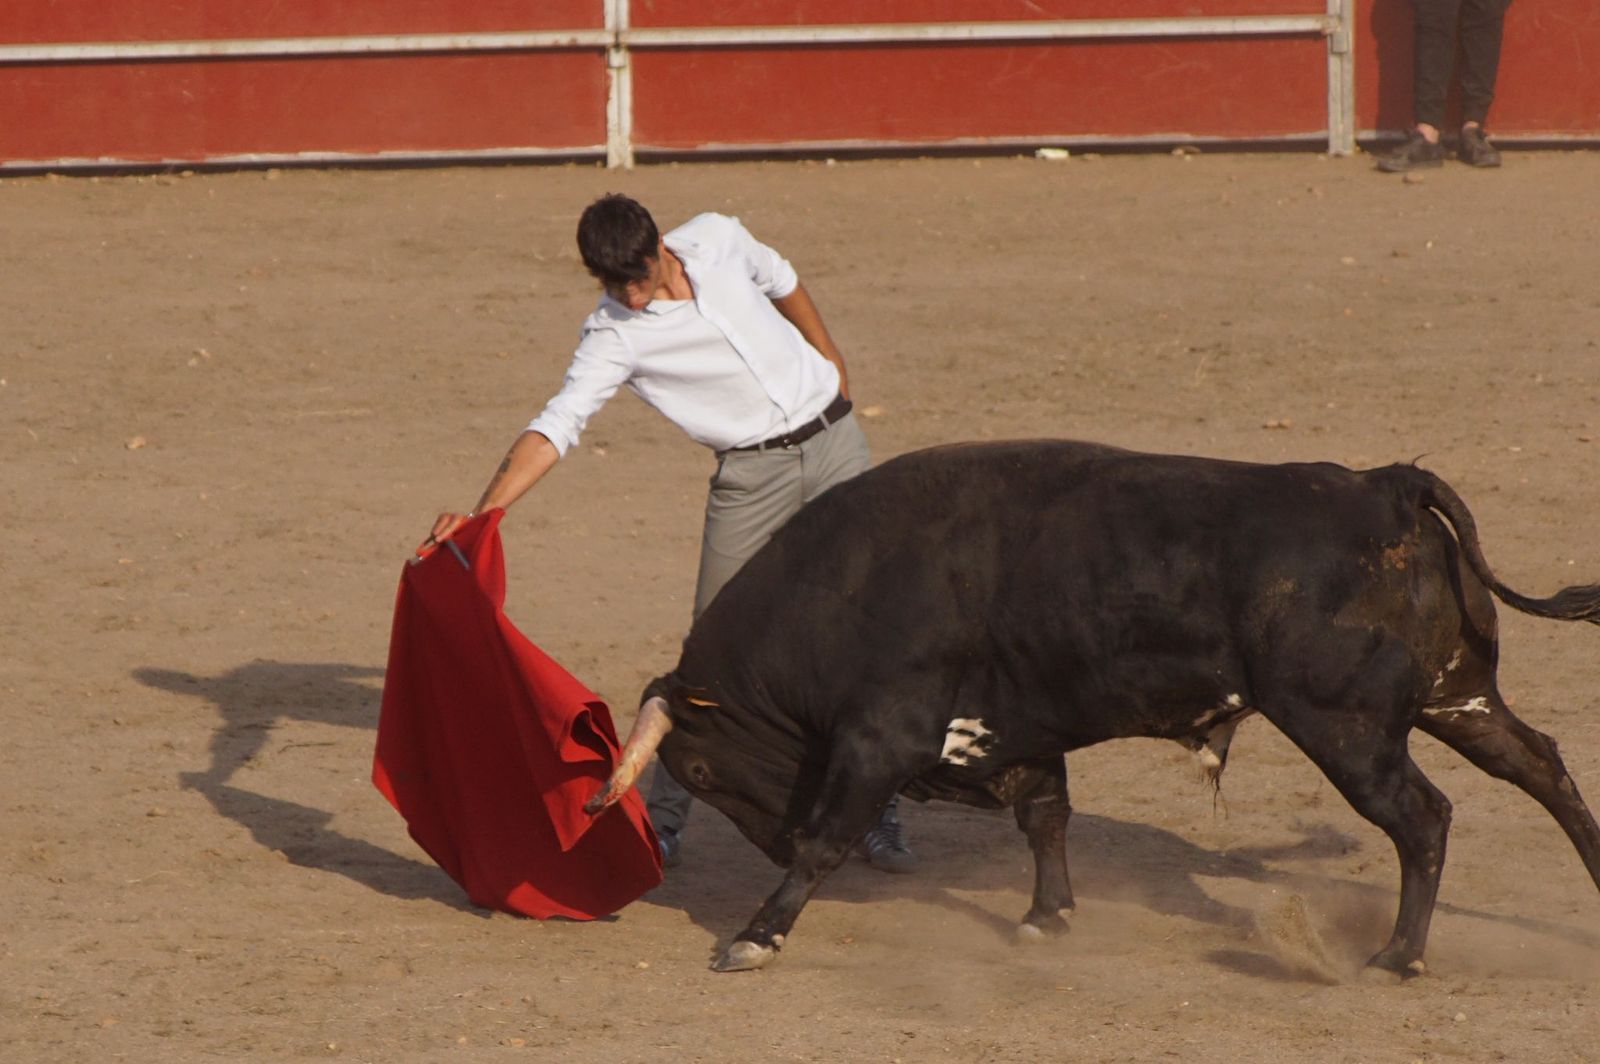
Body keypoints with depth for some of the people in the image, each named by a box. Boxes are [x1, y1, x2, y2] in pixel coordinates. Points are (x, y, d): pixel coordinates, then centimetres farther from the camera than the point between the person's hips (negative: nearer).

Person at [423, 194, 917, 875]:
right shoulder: (613, 338, -15)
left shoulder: (717, 240, -5)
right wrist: (481, 512, -38)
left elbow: (781, 282, 16)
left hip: (834, 441, 3)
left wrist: (831, 362, 28)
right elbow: (556, 426, -25)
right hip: (750, 478, -3)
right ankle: (663, 821, 5)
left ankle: (875, 812, 10)